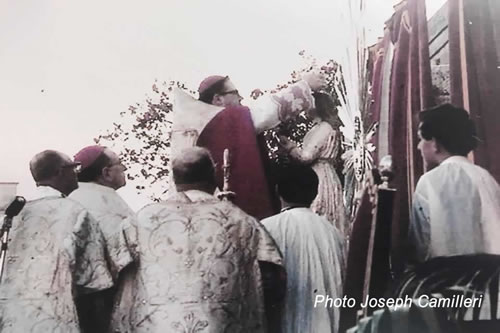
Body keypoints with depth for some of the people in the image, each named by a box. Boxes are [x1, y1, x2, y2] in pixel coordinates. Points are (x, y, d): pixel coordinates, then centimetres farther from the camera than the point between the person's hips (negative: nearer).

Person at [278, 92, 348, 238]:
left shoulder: (324, 128, -11)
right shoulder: (321, 127, 18)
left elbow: (306, 156, -17)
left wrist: (287, 144, -4)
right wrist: (291, 144, 14)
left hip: (319, 179, -9)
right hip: (318, 177, 9)